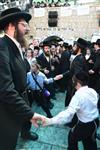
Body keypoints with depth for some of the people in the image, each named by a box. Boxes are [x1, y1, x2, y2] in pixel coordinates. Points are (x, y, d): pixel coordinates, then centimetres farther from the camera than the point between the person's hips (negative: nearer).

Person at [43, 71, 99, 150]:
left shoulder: (78, 96, -30)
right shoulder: (93, 91, -9)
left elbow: (68, 113, -41)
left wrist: (50, 121, -45)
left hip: (85, 125, -6)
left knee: (72, 136, 23)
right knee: (90, 142, 30)